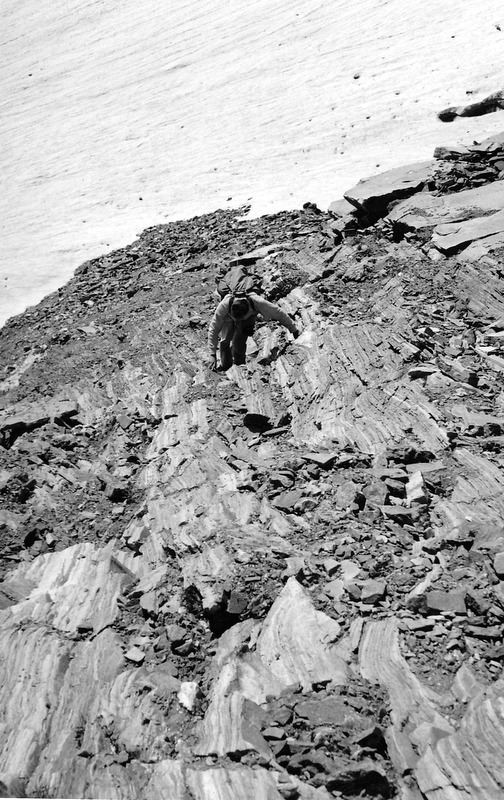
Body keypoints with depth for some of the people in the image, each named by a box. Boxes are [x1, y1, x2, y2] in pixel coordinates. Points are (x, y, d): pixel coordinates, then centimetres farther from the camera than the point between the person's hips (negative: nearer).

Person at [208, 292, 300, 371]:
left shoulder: (257, 303, -43)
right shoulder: (224, 305, -43)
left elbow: (279, 313, -28)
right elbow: (213, 329, -34)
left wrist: (294, 330, -20)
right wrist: (212, 354, -37)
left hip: (249, 317, 0)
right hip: (228, 318, 0)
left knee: (238, 342, -19)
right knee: (225, 341, -18)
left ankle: (239, 366, 9)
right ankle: (224, 367, 9)